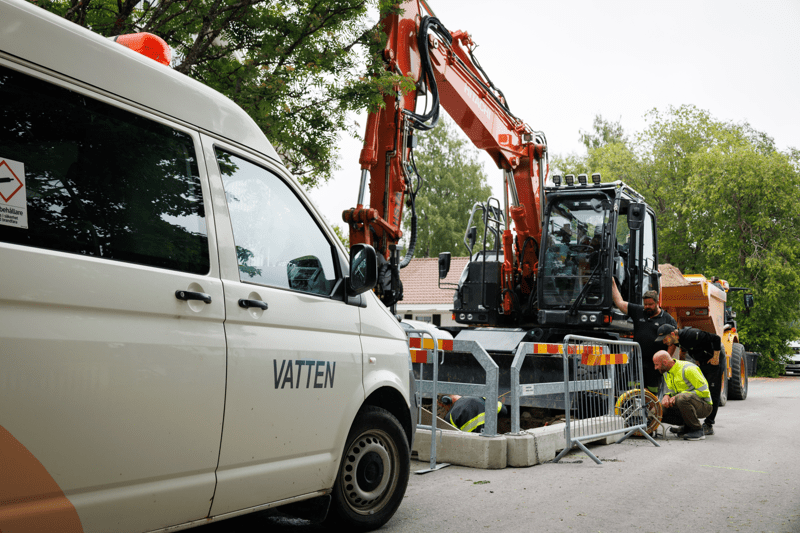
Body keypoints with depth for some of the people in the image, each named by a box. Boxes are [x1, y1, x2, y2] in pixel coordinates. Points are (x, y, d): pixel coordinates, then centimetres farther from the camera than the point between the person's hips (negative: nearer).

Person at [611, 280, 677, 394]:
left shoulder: (668, 319, 3)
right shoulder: (638, 312, 9)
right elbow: (619, 303, 9)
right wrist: (613, 284, 7)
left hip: (655, 364, -2)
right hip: (637, 361, 2)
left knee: (653, 393, 2)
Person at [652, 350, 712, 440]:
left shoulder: (688, 369, -21)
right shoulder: (666, 372, 6)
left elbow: (703, 391, -22)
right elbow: (671, 390, 15)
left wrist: (677, 396, -27)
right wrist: (667, 396, -11)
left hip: (704, 406, -8)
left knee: (682, 398, -39)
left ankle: (697, 431, -20)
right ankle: (688, 427, 8)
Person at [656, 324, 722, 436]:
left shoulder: (691, 335, -32)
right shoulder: (677, 341, -4)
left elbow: (716, 339, -28)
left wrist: (716, 357, -21)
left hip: (713, 363, -9)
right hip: (700, 364, 9)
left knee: (712, 394, -6)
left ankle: (708, 425, -2)